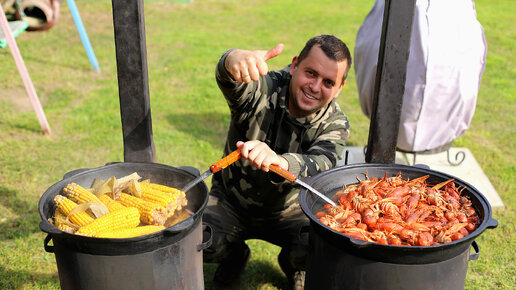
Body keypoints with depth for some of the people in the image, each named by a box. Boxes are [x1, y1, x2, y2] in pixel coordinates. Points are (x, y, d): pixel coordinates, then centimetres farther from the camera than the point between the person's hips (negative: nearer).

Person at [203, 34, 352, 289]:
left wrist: (279, 161, -59)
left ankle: (293, 264, 14)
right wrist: (234, 60, -70)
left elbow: (321, 165, -36)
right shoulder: (262, 89, -19)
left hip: (287, 211, 1)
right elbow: (228, 80, -43)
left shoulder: (335, 124, -15)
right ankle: (234, 257, 12)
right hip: (230, 200, 0)